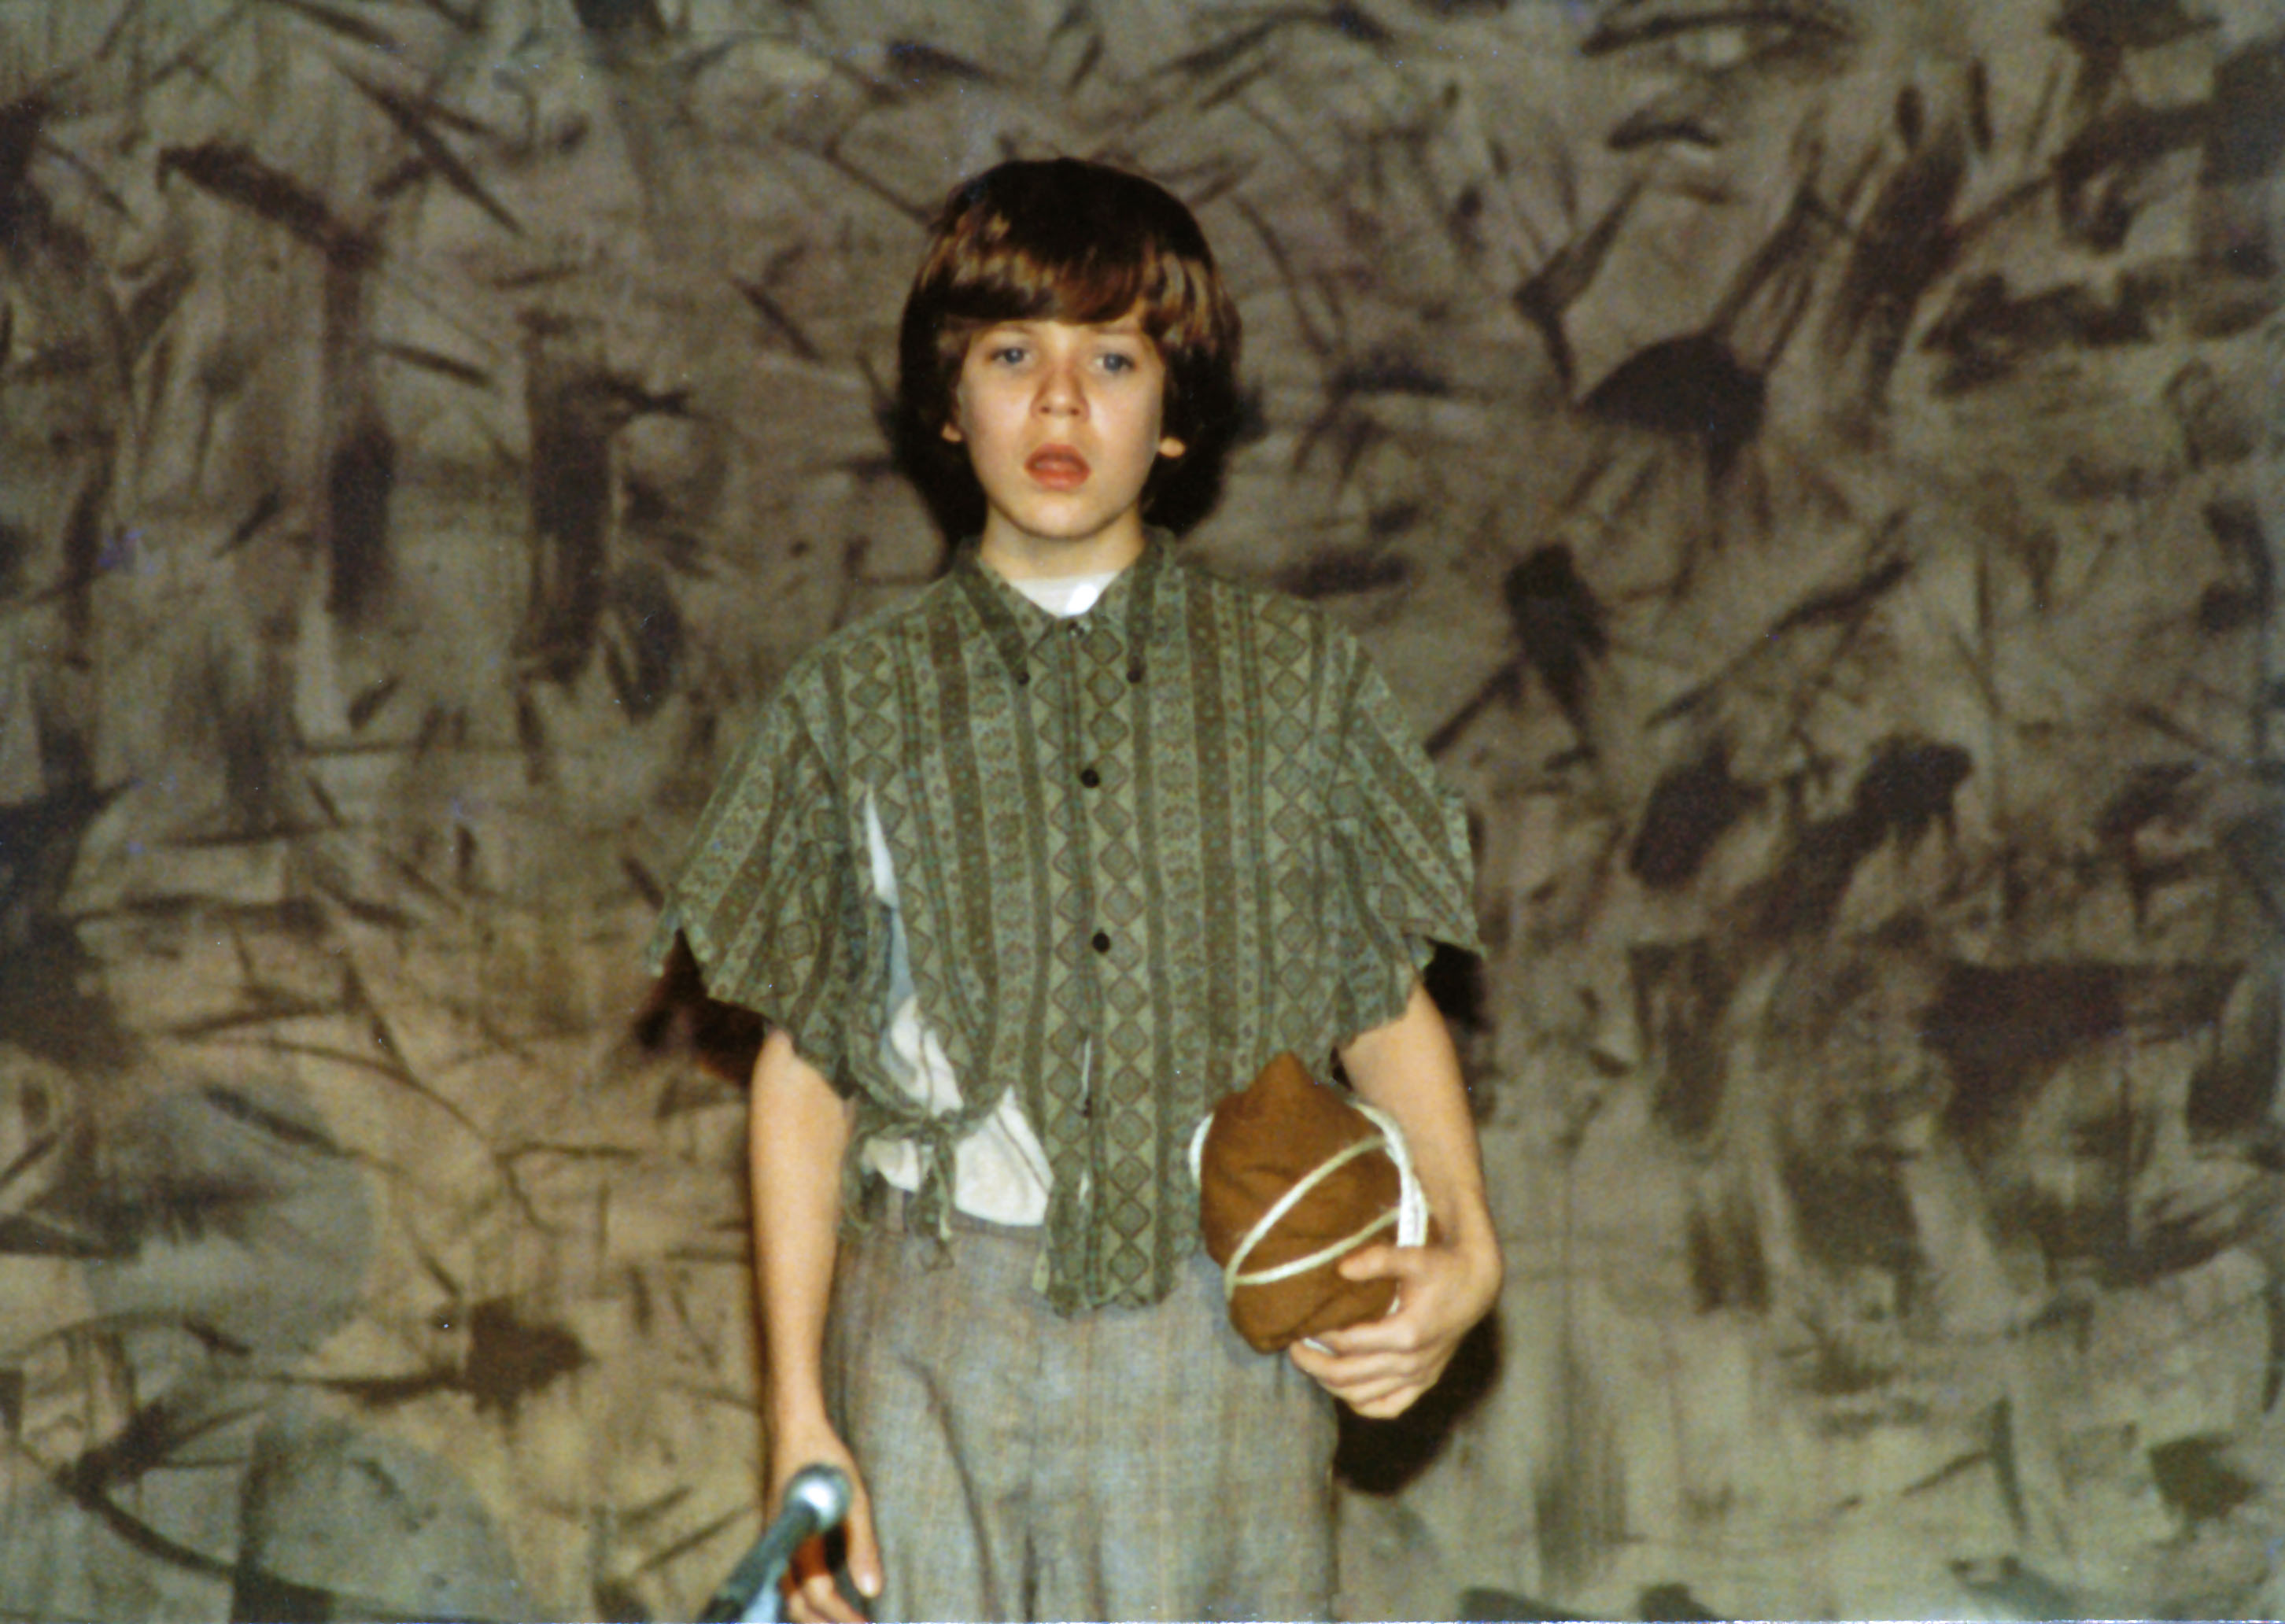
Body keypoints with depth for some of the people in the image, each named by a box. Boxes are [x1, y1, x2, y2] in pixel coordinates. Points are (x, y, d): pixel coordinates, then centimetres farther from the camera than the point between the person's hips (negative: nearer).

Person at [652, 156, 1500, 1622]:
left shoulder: (1295, 677, 8)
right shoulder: (861, 702, 7)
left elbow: (1388, 1005, 12)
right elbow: (802, 1072, 9)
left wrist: (1464, 1243, -7)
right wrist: (799, 1415, 3)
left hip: (1222, 1332, 0)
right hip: (945, 1331, 0)